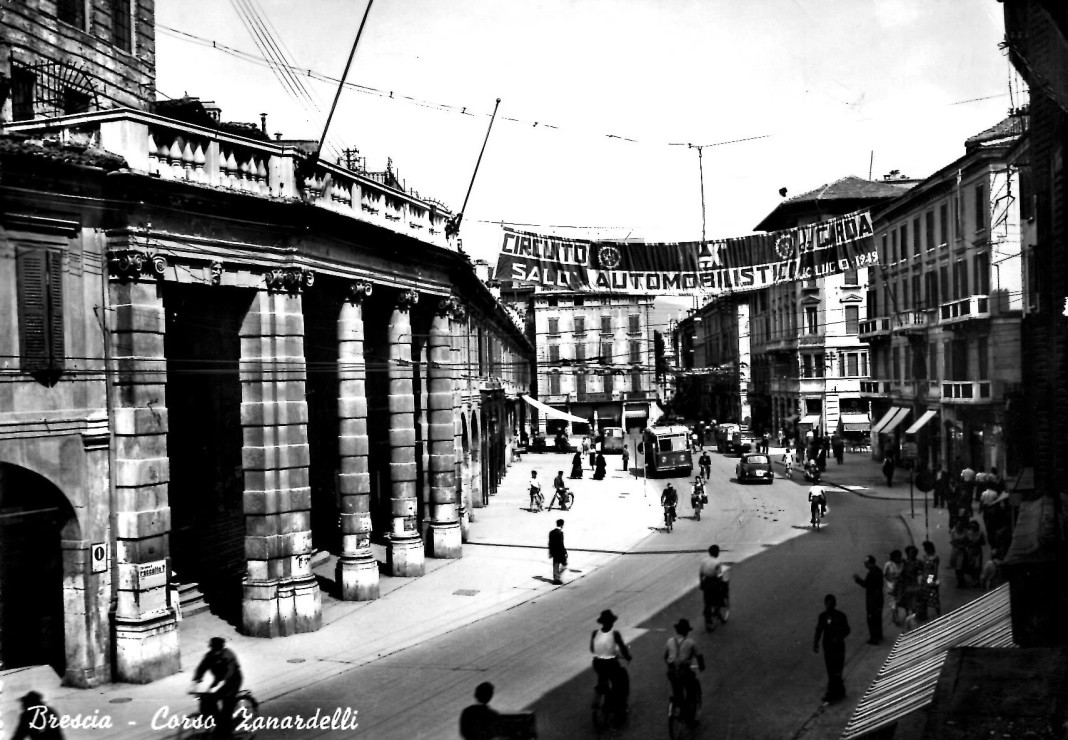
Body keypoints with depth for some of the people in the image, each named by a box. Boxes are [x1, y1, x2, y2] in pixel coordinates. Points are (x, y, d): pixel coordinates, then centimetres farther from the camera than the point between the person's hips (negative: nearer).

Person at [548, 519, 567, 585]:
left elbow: (550, 543, 9)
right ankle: (558, 576, 0)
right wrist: (564, 552, -13)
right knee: (564, 564, 9)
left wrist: (550, 552, 16)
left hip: (554, 552, 7)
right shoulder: (560, 532, -18)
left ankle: (555, 579, 15)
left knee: (555, 566, 13)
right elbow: (561, 544, -20)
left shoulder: (551, 532, 5)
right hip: (560, 552, -7)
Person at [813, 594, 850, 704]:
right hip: (827, 646, 4)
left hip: (838, 647, -4)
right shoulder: (822, 616, 0)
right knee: (830, 671, 11)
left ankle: (832, 694, 4)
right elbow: (818, 630, 7)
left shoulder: (841, 616, -11)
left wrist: (839, 637, -20)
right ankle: (840, 692, 26)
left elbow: (847, 630, -4)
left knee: (836, 671, -4)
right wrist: (815, 642, -3)